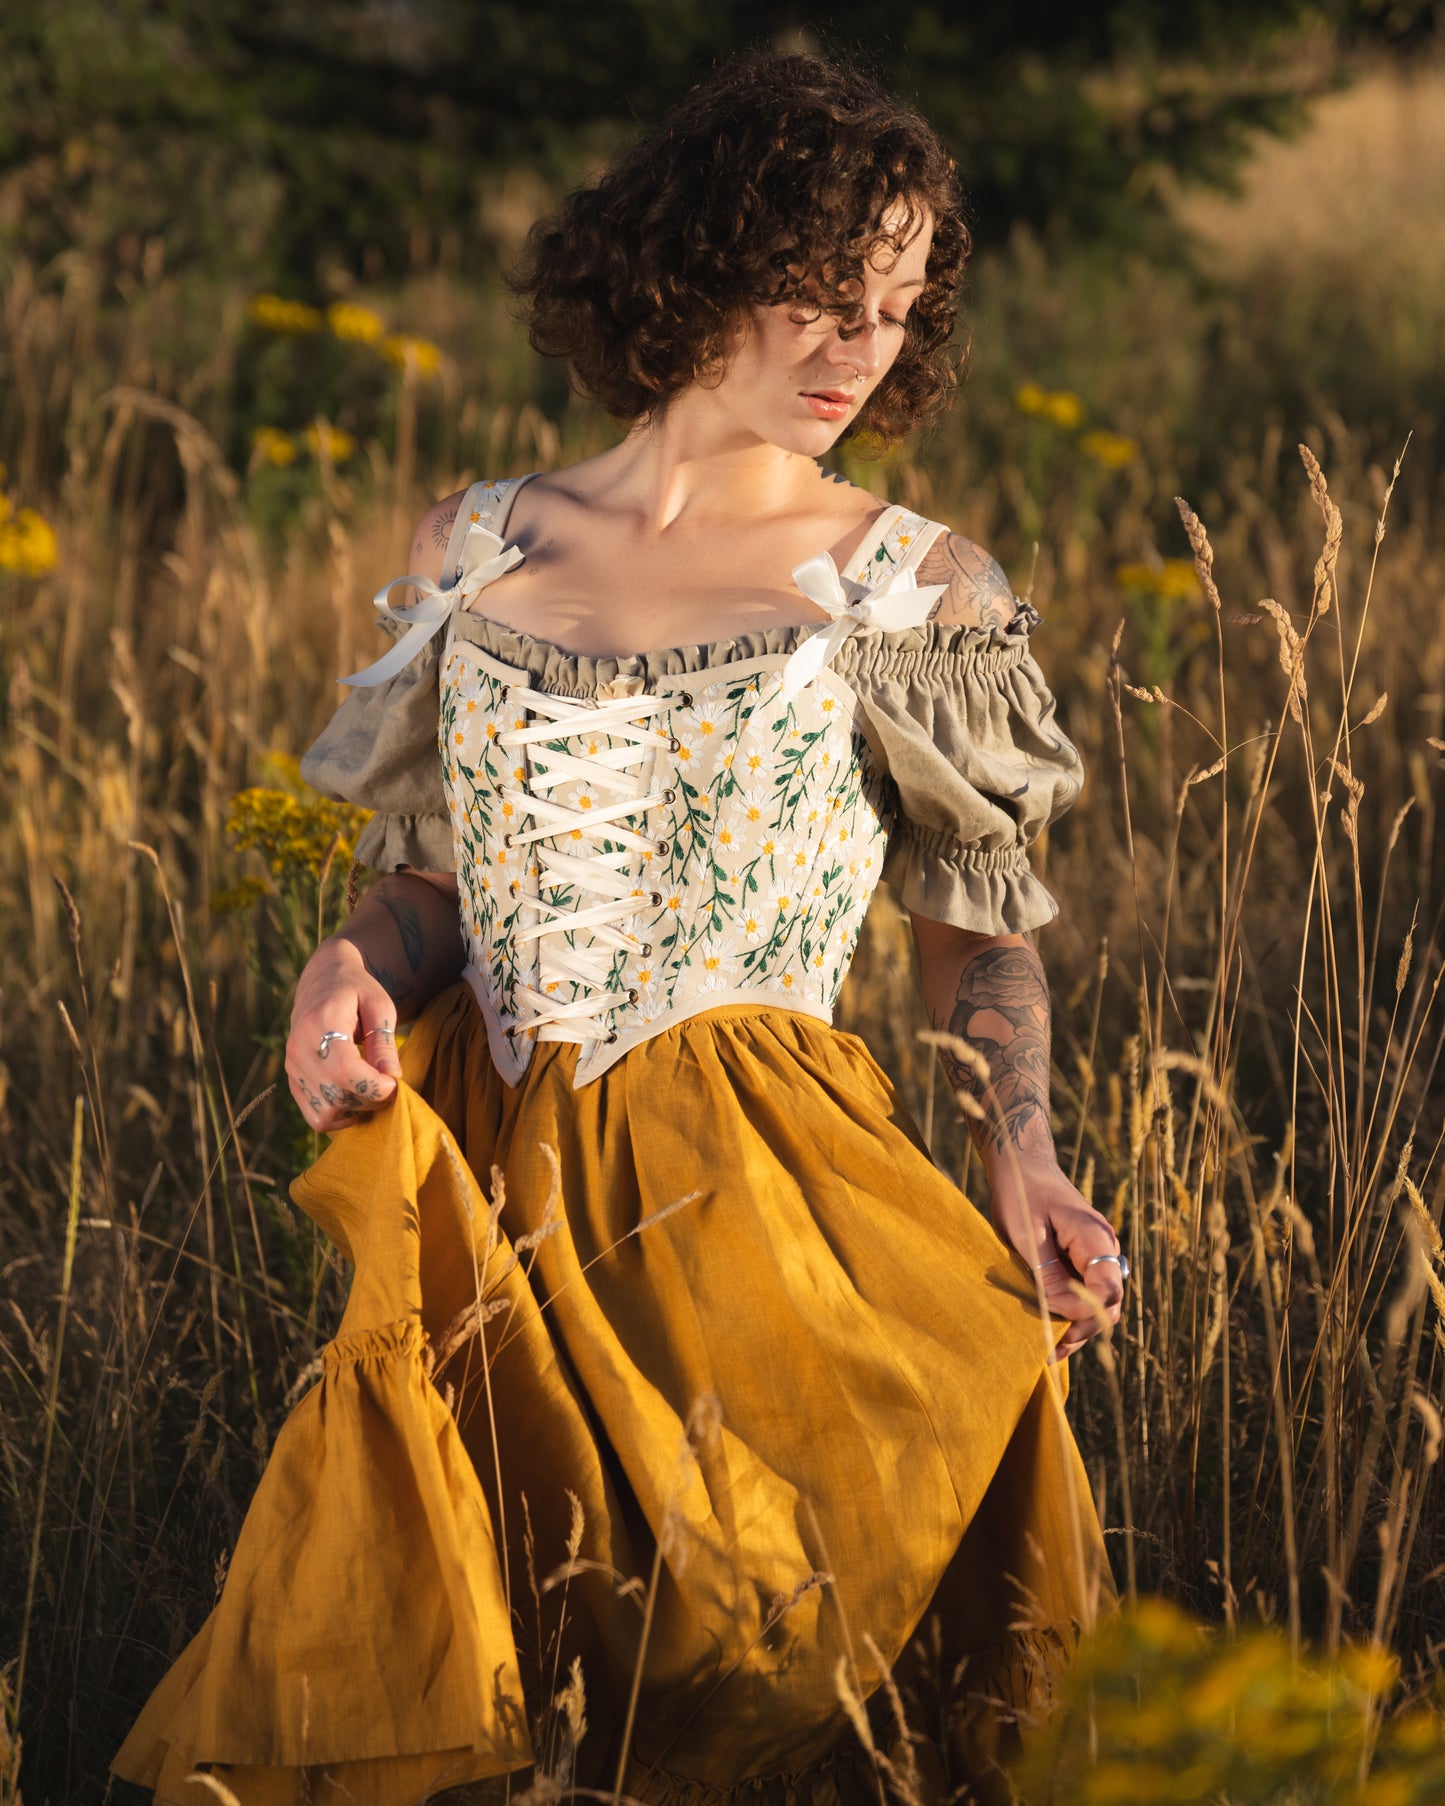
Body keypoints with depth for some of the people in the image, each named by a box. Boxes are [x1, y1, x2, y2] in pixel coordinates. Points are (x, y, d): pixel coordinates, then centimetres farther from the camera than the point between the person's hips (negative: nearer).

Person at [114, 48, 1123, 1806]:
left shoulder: (917, 589, 4)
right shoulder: (474, 551, 9)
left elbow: (980, 932, 7)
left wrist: (1019, 1148, -10)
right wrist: (355, 970, -7)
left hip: (753, 1198, -2)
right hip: (489, 1197, 3)